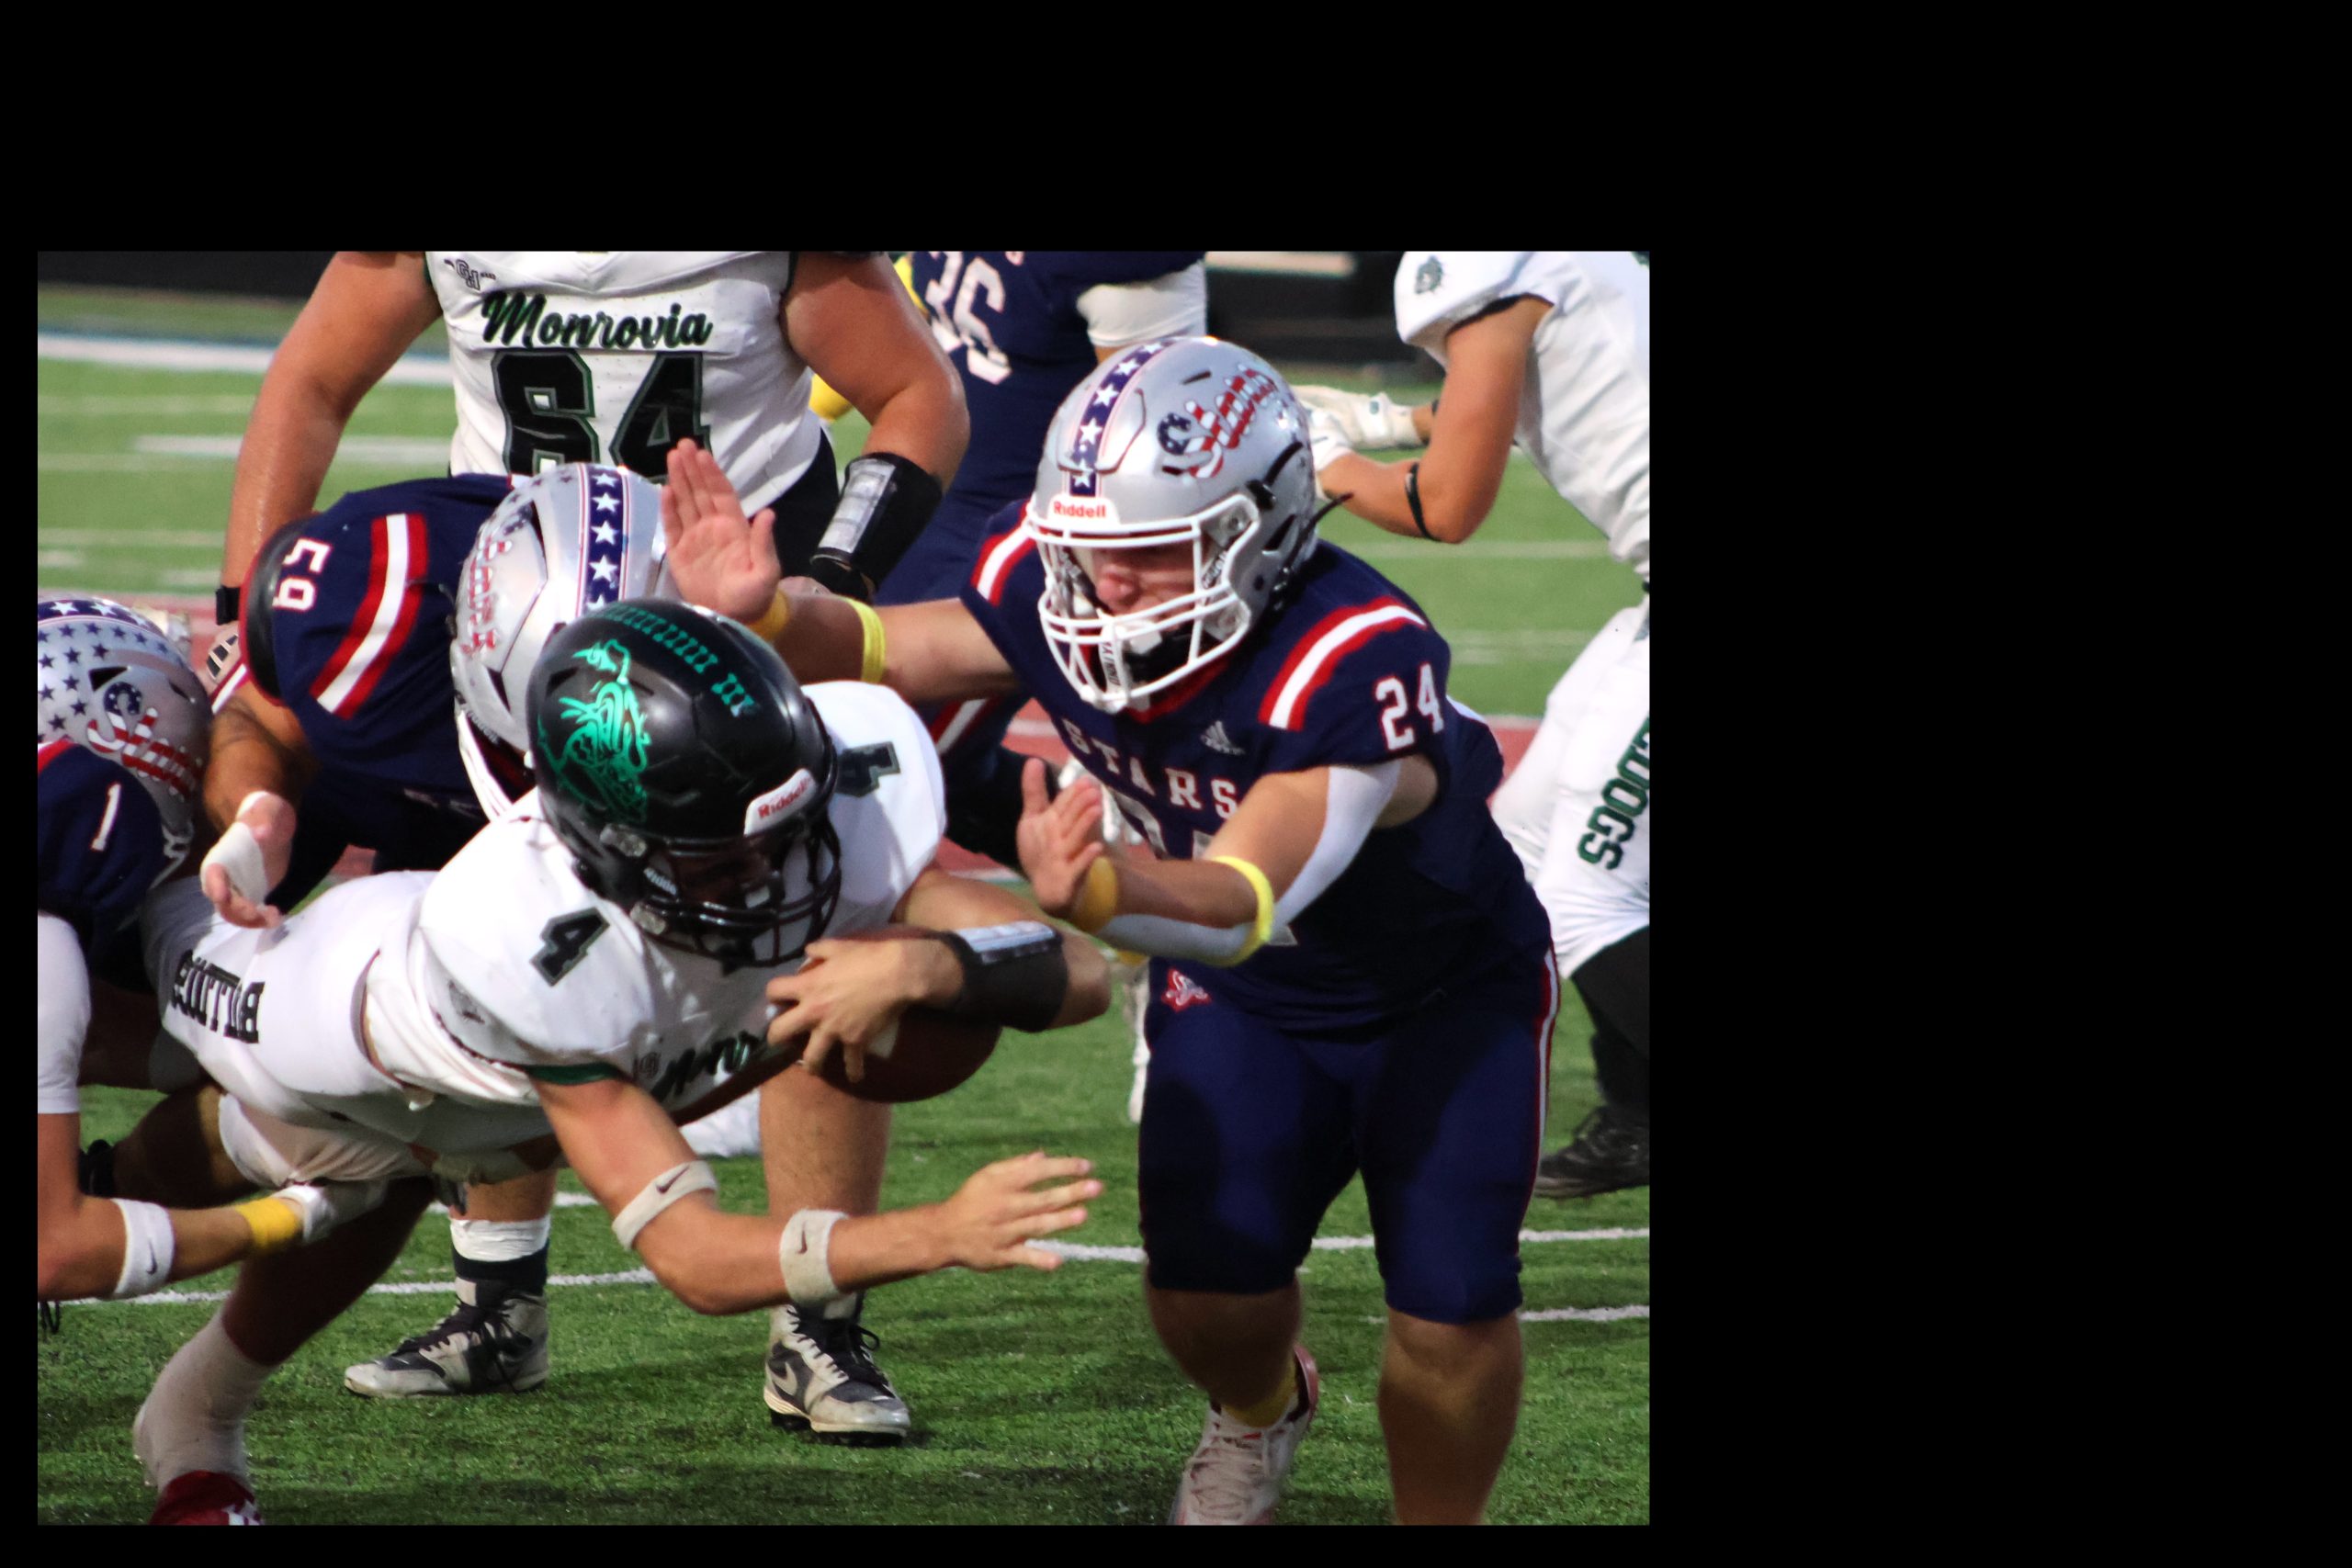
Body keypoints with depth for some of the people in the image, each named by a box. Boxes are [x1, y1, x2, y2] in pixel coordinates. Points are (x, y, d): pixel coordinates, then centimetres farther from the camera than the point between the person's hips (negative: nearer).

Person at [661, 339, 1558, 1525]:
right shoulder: (1058, 601, -24)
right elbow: (884, 654, -8)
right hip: (1245, 1003, 4)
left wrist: (1094, 893, -72)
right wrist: (761, 616, -31)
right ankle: (1259, 1411, 29)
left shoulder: (1353, 663, -41)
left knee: (1451, 1311, -12)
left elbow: (1247, 900, -51)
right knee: (1207, 1286, -9)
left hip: (1448, 999, -4)